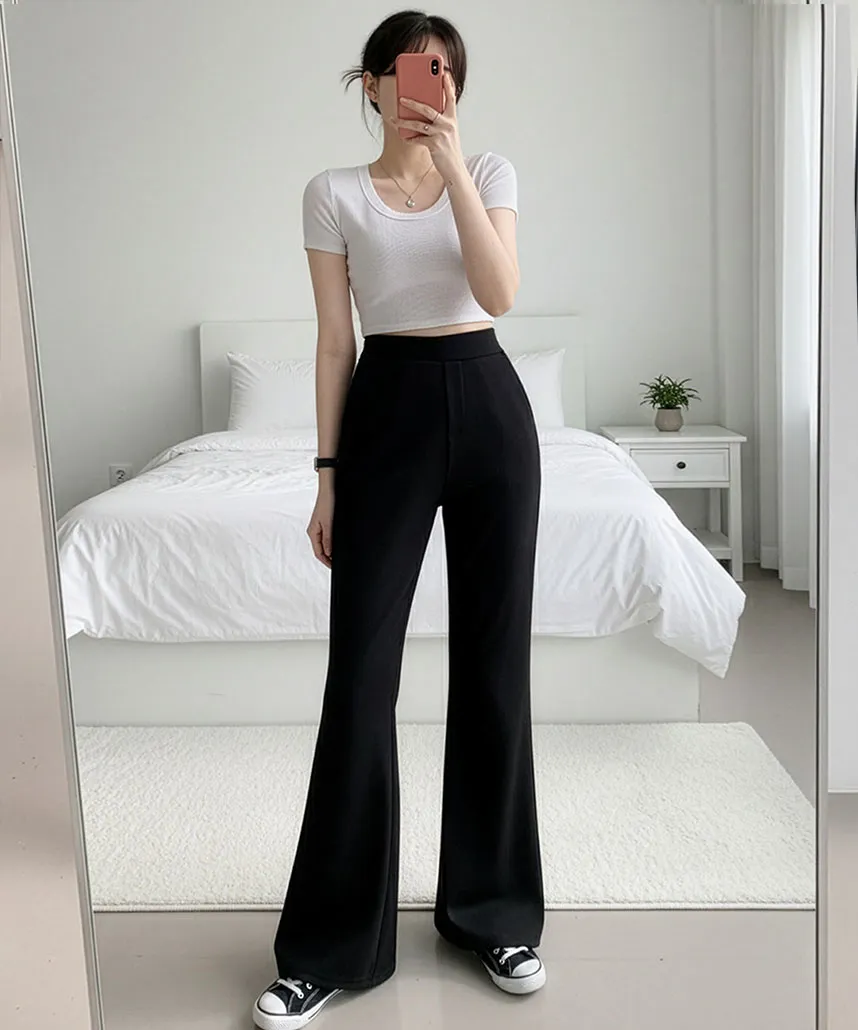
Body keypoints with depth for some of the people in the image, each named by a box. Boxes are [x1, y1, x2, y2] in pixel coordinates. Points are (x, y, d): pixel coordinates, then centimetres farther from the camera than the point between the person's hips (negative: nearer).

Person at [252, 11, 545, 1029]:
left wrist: (451, 157, -13)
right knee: (360, 668, -4)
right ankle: (330, 945, 9)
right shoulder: (334, 193, 6)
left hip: (485, 402, 2)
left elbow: (499, 291, -10)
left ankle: (494, 908, 22)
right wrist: (329, 474, 0)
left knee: (493, 657, 4)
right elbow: (335, 340, 3)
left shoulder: (490, 172, 9)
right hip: (388, 406, -1)